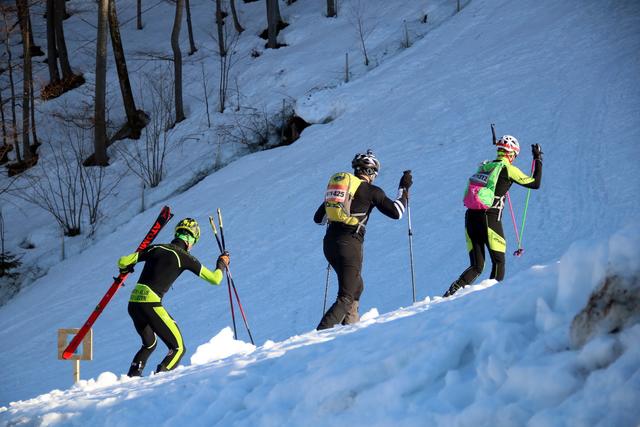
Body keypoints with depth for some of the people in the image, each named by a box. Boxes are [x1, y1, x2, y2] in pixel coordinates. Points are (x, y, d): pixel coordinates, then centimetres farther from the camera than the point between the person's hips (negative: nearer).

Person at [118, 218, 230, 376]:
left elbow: (122, 262, 14)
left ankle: (131, 377, 18)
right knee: (178, 348, 3)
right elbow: (215, 279, 5)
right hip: (151, 304, -6)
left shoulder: (155, 248, 13)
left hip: (133, 303, 7)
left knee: (149, 344, 29)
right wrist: (222, 264, 25)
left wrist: (126, 268, 38)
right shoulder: (184, 257, 0)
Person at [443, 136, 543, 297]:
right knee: (498, 262, 10)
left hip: (470, 217, 6)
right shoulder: (508, 169, 0)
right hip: (489, 218, -6)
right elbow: (535, 183, 7)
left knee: (476, 267, 9)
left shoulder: (484, 167, 16)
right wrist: (538, 159, 20)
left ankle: (455, 289, -11)